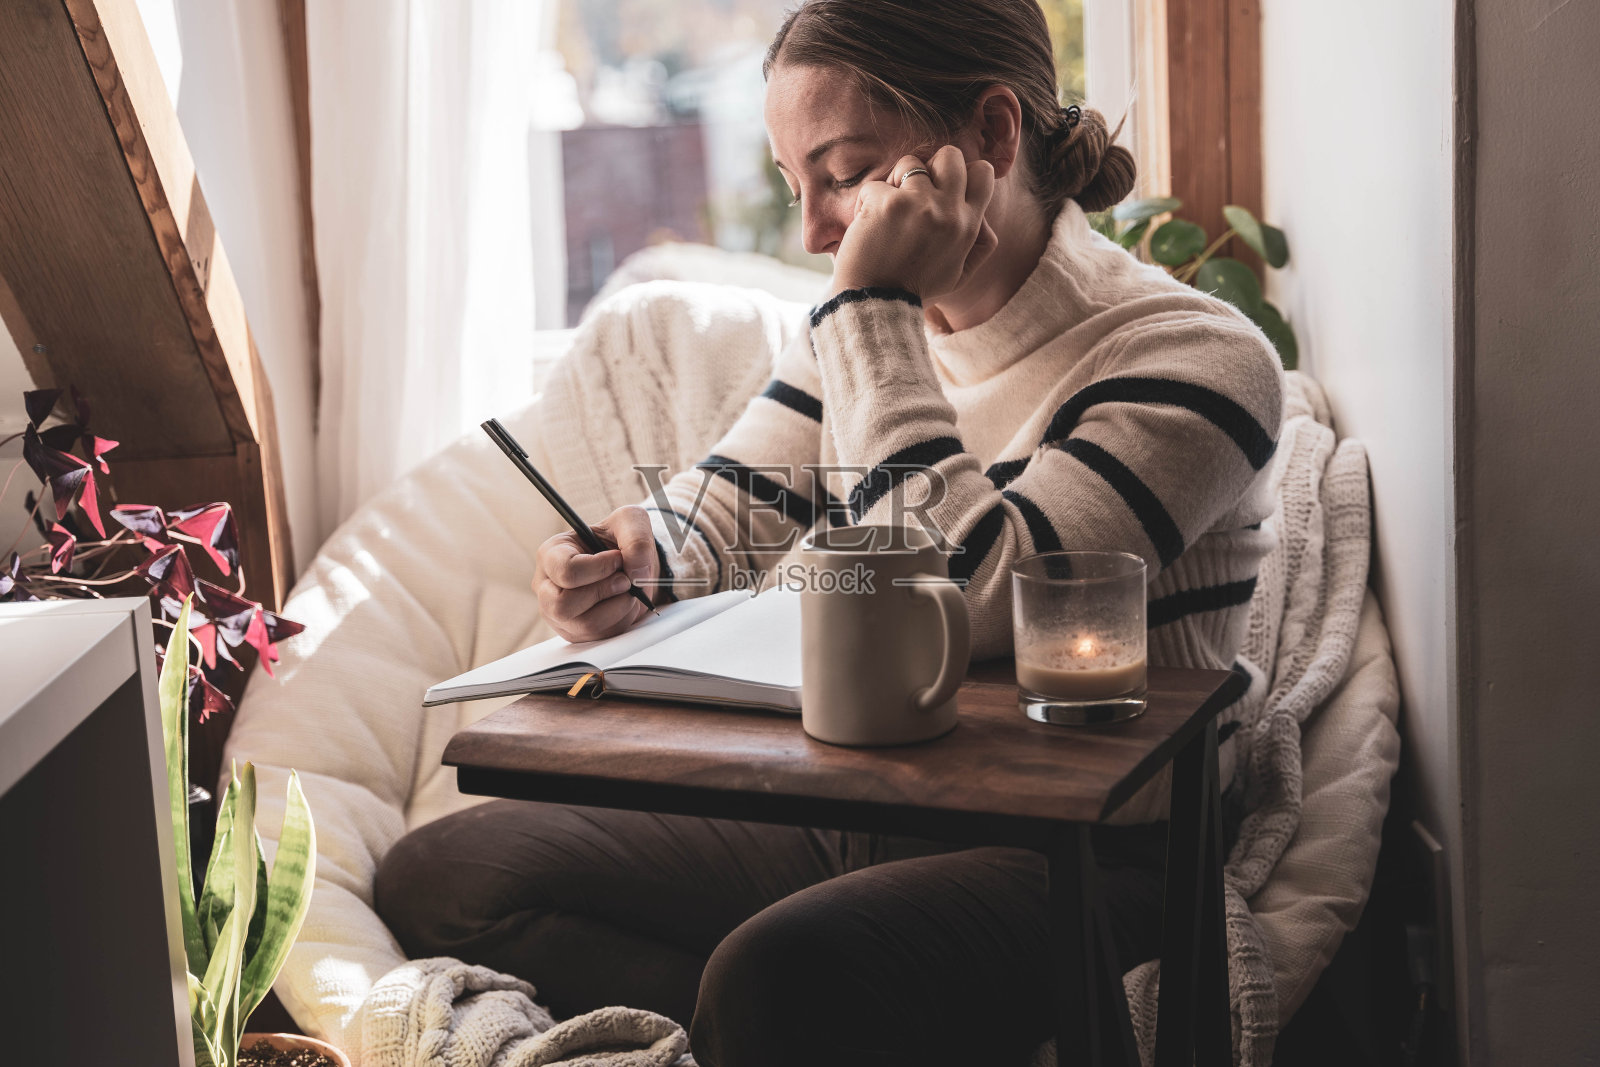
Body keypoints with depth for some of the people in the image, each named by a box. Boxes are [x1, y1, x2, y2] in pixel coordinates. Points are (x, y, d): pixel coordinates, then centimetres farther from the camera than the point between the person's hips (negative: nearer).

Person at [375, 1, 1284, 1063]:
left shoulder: (1195, 357, -15)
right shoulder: (865, 334, 10)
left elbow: (967, 603, -27)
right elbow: (722, 512, 7)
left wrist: (876, 309, -22)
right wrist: (626, 558, -17)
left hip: (1074, 862, -8)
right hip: (842, 821, 8)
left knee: (776, 977, -39)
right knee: (436, 872, -1)